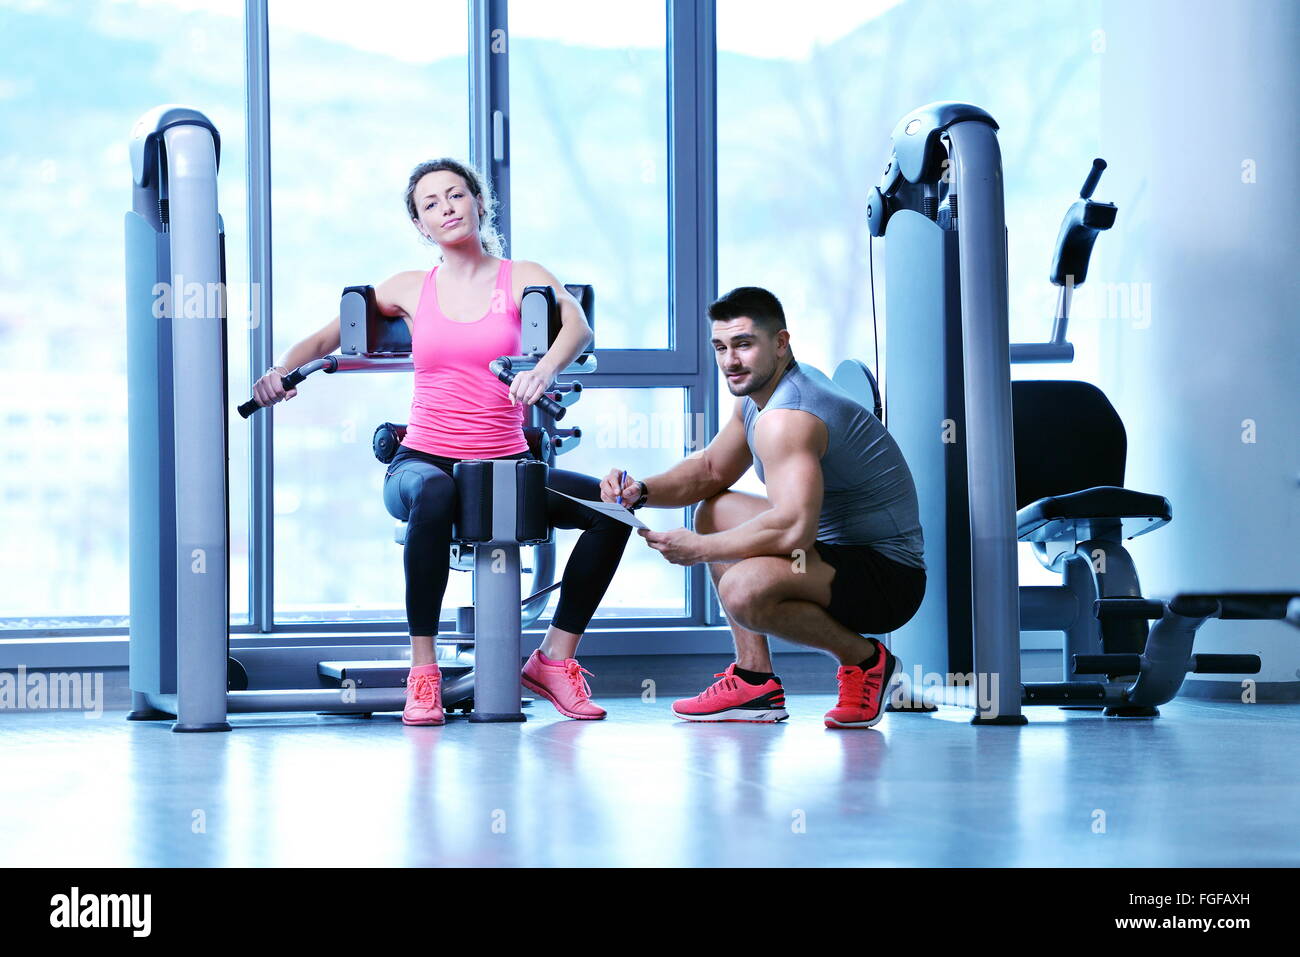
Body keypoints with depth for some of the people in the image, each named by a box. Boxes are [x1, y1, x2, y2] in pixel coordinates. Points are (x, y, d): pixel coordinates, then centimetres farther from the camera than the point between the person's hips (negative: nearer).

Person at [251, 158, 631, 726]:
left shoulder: (523, 278, 6)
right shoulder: (411, 289, 11)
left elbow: (577, 325, -14)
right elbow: (323, 339, 13)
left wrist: (544, 370, -36)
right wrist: (282, 370, -9)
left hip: (506, 467, 1)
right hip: (424, 459, -1)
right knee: (435, 493, -39)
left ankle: (555, 660, -6)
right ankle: (422, 672, -30)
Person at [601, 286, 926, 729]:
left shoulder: (785, 418, -23)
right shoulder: (759, 395, 10)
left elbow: (795, 529, -35)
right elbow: (711, 470, 23)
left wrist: (699, 549, -23)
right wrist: (642, 491, 4)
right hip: (839, 550, 11)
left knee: (744, 589, -35)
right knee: (716, 511, 21)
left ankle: (863, 659, -8)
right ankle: (757, 682, 16)